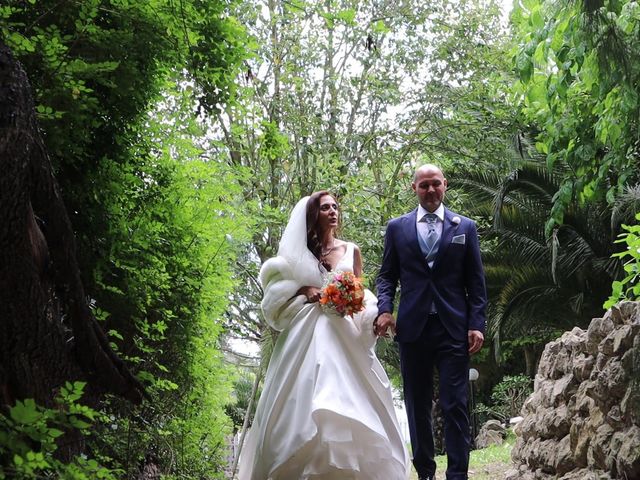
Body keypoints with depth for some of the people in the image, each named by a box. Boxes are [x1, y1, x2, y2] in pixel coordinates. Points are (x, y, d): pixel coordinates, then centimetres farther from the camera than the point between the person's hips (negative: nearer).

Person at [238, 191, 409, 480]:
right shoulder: (298, 251, 10)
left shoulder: (351, 250, 14)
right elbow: (280, 288, 10)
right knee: (304, 400, -8)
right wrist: (304, 291, -8)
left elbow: (361, 294, 12)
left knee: (346, 399, -6)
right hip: (306, 334, -1)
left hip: (343, 333, 1)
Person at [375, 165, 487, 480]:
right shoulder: (397, 227, 10)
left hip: (454, 327, -1)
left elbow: (475, 281, 6)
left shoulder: (465, 227, 8)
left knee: (455, 406, -4)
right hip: (412, 327, 2)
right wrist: (385, 309, -7)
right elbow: (387, 275, 11)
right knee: (417, 405, 8)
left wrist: (477, 324, -3)